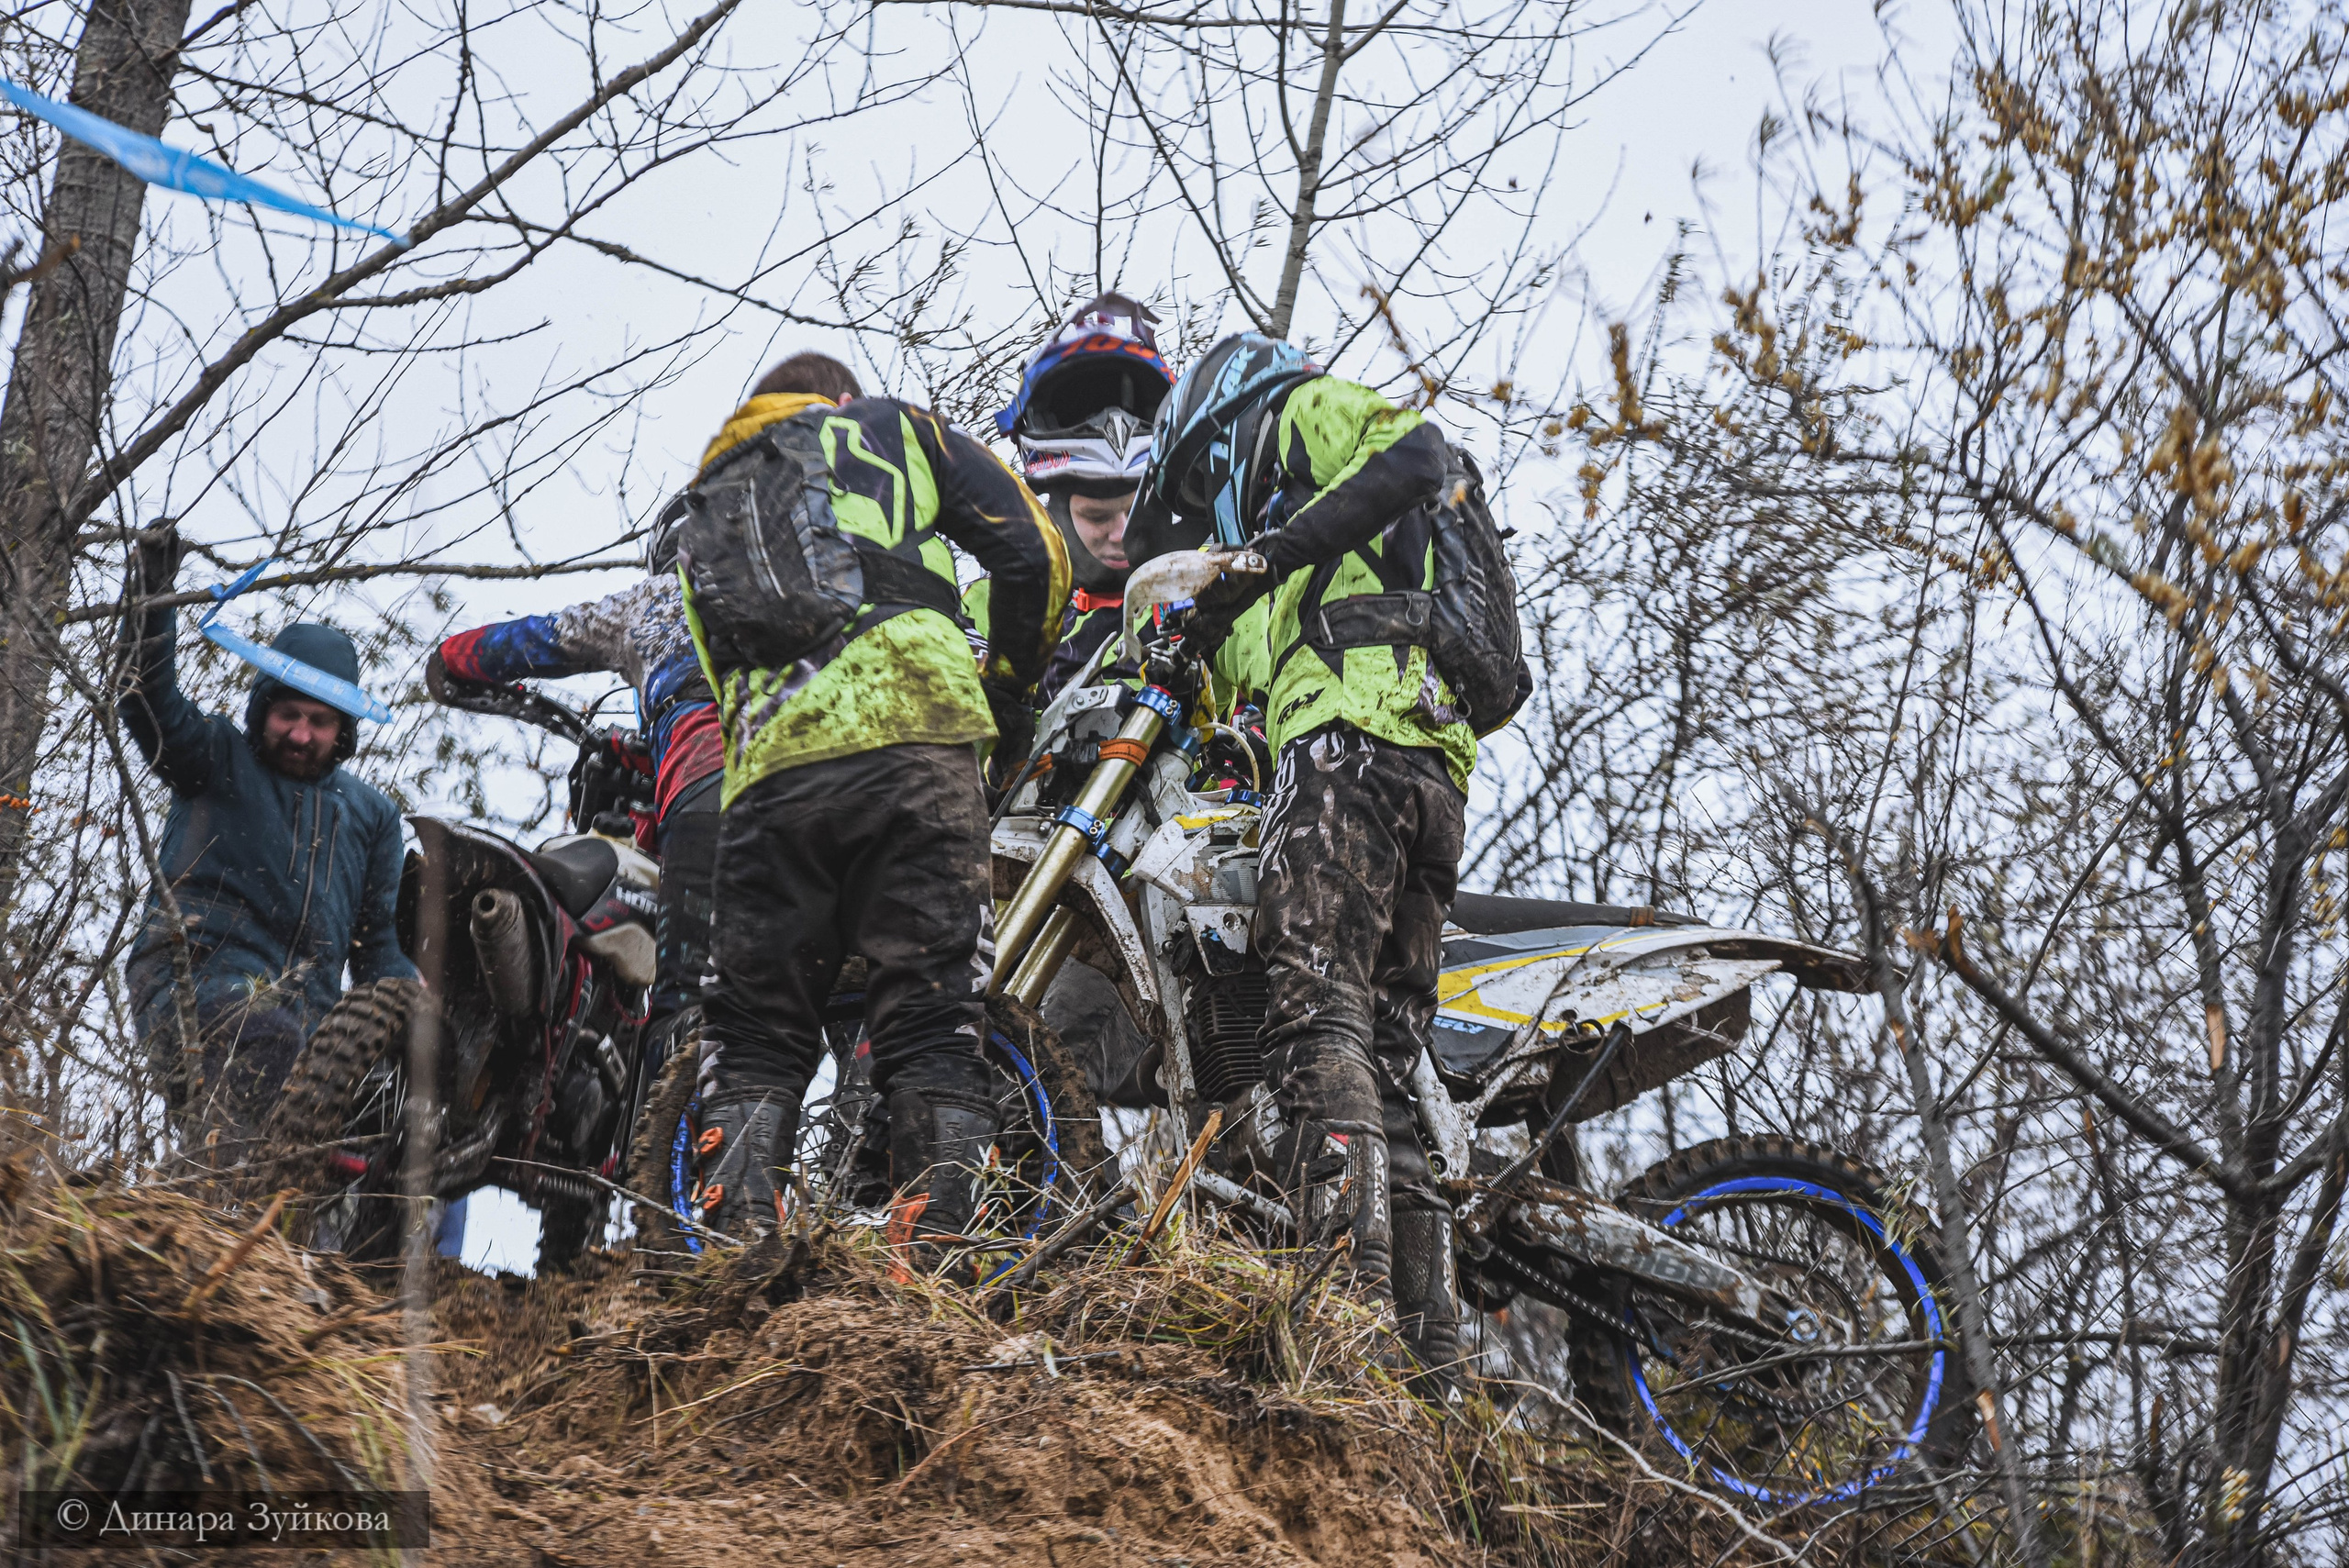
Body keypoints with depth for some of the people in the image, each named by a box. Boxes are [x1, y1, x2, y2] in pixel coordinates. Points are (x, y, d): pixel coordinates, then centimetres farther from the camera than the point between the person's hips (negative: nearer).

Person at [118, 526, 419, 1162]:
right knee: (267, 1039, -38)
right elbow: (153, 707, -6)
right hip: (192, 981, -4)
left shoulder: (371, 814, 24)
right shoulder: (218, 759, 14)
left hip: (307, 1016, 4)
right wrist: (151, 599, -21)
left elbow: (381, 942, 25)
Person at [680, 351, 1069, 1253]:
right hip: (912, 732, -2)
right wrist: (1008, 690, 24)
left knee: (755, 1034, 8)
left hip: (767, 767, 3)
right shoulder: (895, 432, 24)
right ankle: (934, 1256, -16)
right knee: (933, 1026, -4)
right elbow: (1032, 553, 13)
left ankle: (736, 1252, -7)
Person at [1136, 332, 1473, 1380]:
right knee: (1384, 1060, 3)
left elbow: (1412, 451, -5)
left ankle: (1346, 1270, -38)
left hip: (1352, 738, -9)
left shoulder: (1303, 411, 17)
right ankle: (1431, 1343, -5)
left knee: (1317, 1002, -22)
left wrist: (1278, 550, -10)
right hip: (1439, 776, 9)